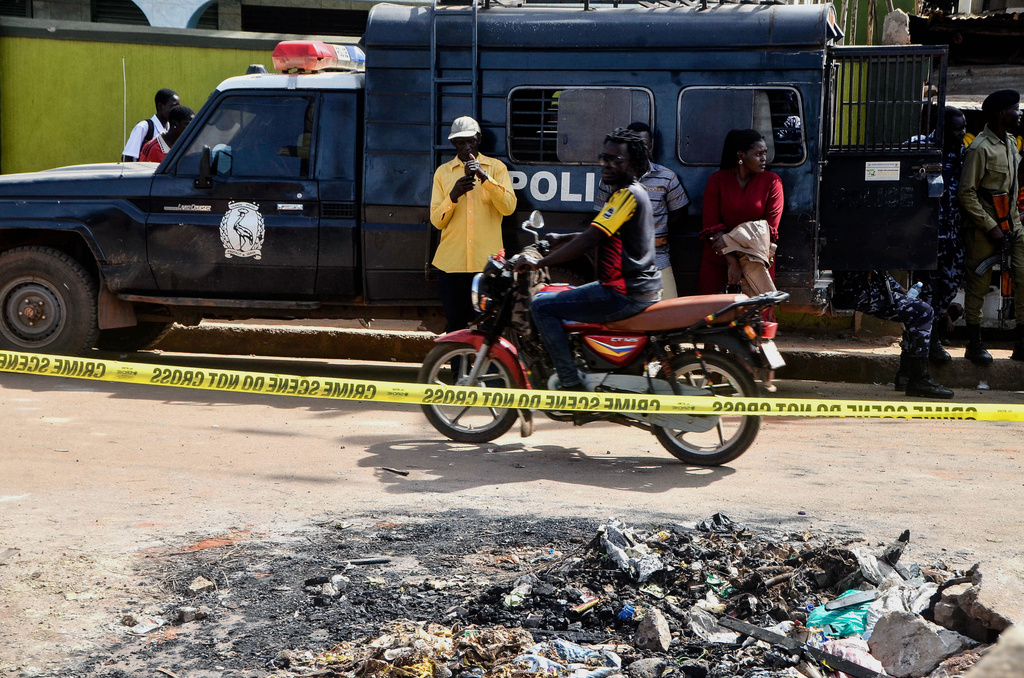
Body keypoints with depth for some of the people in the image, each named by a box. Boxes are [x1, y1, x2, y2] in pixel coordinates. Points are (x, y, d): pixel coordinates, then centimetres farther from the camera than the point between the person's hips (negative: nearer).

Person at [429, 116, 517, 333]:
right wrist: (454, 195, -12)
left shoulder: (496, 167, 9)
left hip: (487, 261, -1)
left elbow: (509, 207, -5)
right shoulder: (443, 172, 13)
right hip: (452, 263, 1)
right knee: (455, 325, 1)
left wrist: (484, 177, -15)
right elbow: (436, 221, 6)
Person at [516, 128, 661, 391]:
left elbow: (589, 240, -24)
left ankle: (571, 383, -13)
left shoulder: (627, 194, -16)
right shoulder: (633, 192, 16)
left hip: (624, 295, -11)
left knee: (542, 307, -10)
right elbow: (599, 234, 28)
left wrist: (539, 263, -21)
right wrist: (558, 239, 21)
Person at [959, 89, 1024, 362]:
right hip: (983, 227, -7)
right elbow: (967, 193, -16)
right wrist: (992, 227, -18)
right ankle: (974, 345, 11)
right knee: (978, 285, 1)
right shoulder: (980, 148, -14)